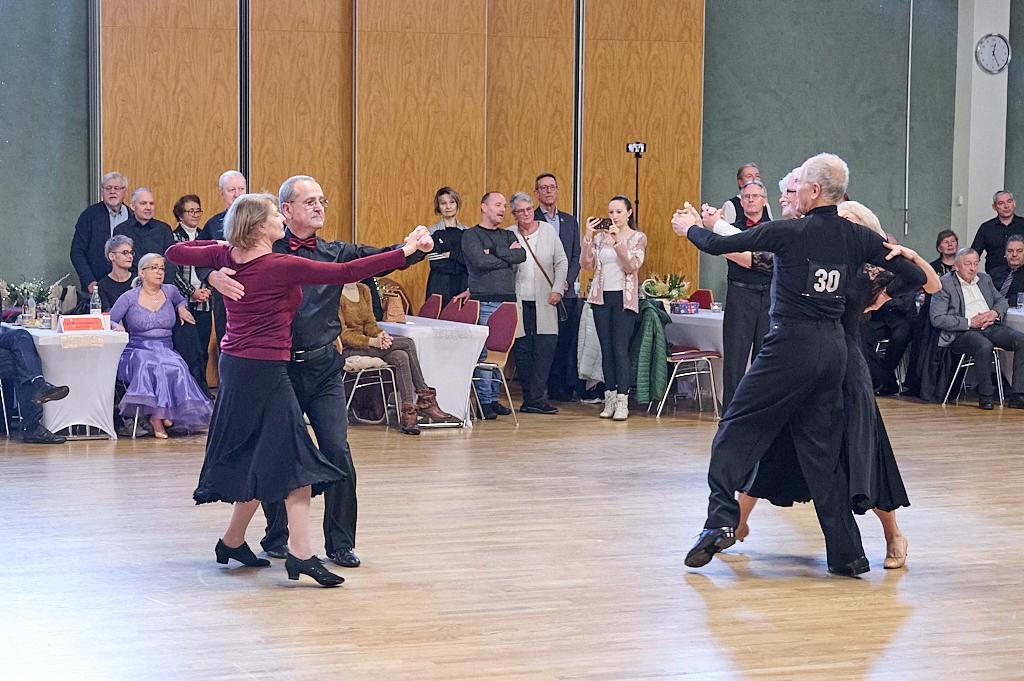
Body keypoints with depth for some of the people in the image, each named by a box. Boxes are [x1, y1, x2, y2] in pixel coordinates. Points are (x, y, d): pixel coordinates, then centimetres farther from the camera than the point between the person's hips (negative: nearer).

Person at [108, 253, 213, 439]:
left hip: (166, 350, 2)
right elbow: (108, 321, 3)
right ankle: (157, 416, -29)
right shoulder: (129, 298, 3)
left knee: (174, 366, -35)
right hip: (137, 350, -2)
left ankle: (158, 414, -27)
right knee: (150, 366, -38)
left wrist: (182, 308, 13)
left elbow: (181, 300, 36)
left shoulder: (170, 291, 13)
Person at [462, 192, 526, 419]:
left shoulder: (508, 236, 20)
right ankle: (484, 400, -6)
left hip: (507, 300, 5)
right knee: (484, 351, -8)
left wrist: (495, 252, -7)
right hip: (485, 300, -5)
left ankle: (493, 397, 9)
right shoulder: (471, 236, 3)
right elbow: (480, 261, -14)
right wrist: (508, 255, -1)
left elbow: (522, 255, 1)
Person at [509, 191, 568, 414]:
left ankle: (535, 398, -8)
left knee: (546, 348, -9)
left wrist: (558, 289, 0)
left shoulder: (548, 231, 6)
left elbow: (561, 262, 9)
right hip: (519, 302, -1)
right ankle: (530, 397, 8)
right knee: (522, 350, 0)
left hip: (544, 302, 1)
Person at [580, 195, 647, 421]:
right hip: (602, 296, 4)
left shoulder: (638, 238, 2)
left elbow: (632, 266, -12)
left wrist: (618, 241, -21)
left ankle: (622, 402, -9)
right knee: (606, 349, 5)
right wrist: (588, 236, -9)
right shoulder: (601, 236, 9)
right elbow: (587, 264, 0)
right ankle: (609, 400, 10)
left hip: (624, 298, -4)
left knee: (620, 349, -10)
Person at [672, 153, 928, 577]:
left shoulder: (789, 233, -9)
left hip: (790, 346, -5)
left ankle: (721, 521, -8)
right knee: (821, 449, 10)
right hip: (834, 348, 5)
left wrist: (689, 227, 18)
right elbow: (917, 277, 10)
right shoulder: (858, 238, 5)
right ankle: (846, 553, 9)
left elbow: (718, 245, -2)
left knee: (738, 430, 5)